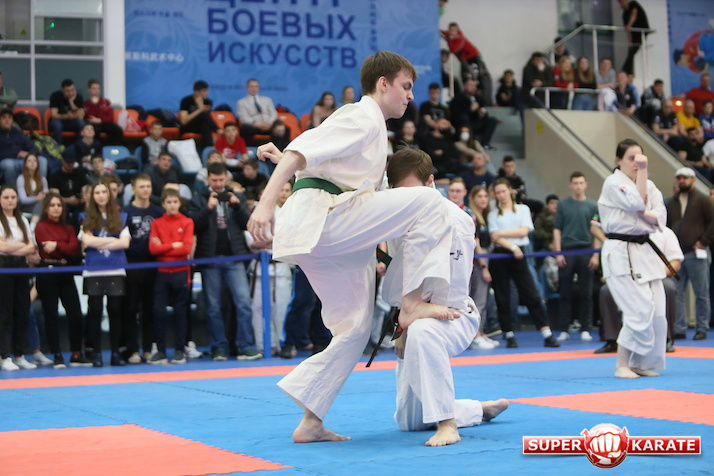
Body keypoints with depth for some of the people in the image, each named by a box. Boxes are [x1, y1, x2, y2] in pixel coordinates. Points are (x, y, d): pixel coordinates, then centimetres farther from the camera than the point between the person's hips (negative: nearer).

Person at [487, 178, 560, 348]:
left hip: (518, 256, -1)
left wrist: (502, 233, -8)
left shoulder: (523, 209, 11)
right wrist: (512, 247, -19)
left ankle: (547, 335, -7)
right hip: (500, 256, 1)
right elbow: (495, 237, -4)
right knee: (502, 299, 1)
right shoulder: (493, 214, 10)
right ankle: (509, 335, 11)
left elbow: (524, 231, -4)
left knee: (532, 296, -6)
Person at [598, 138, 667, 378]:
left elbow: (660, 217, 4)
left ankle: (640, 364, 16)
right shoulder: (613, 183, -6)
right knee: (640, 311, -15)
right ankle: (622, 365, -5)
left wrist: (643, 213, -15)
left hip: (646, 252, 7)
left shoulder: (649, 186, 14)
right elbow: (638, 203, -20)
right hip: (622, 255, -7)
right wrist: (642, 170, -15)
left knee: (657, 312, 3)